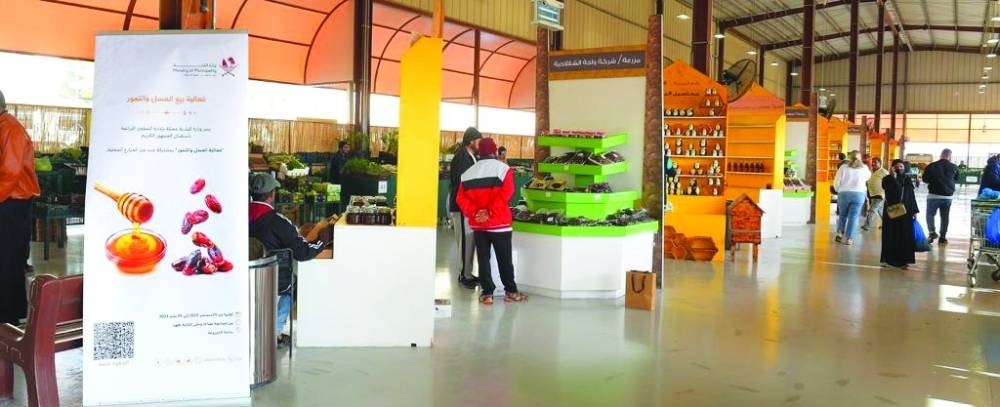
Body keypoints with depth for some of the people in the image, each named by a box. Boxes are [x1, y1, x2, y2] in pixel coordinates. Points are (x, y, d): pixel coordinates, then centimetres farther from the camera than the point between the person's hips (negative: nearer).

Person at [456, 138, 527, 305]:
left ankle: (487, 293, 6)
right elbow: (506, 194, -16)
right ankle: (511, 292, 13)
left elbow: (461, 198, 1)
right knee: (505, 259, 6)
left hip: (478, 224, 3)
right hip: (500, 223, -3)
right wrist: (490, 212, -16)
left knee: (483, 259, 7)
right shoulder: (503, 168, -3)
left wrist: (474, 212, -8)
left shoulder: (468, 173, 10)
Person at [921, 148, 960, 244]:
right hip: (948, 196, 2)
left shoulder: (932, 166, -10)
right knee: (945, 217, 10)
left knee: (930, 214, 10)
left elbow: (925, 179, -1)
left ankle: (932, 232, -8)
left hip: (934, 195, -2)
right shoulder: (954, 167, -3)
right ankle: (943, 237, 13)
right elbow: (956, 179, 13)